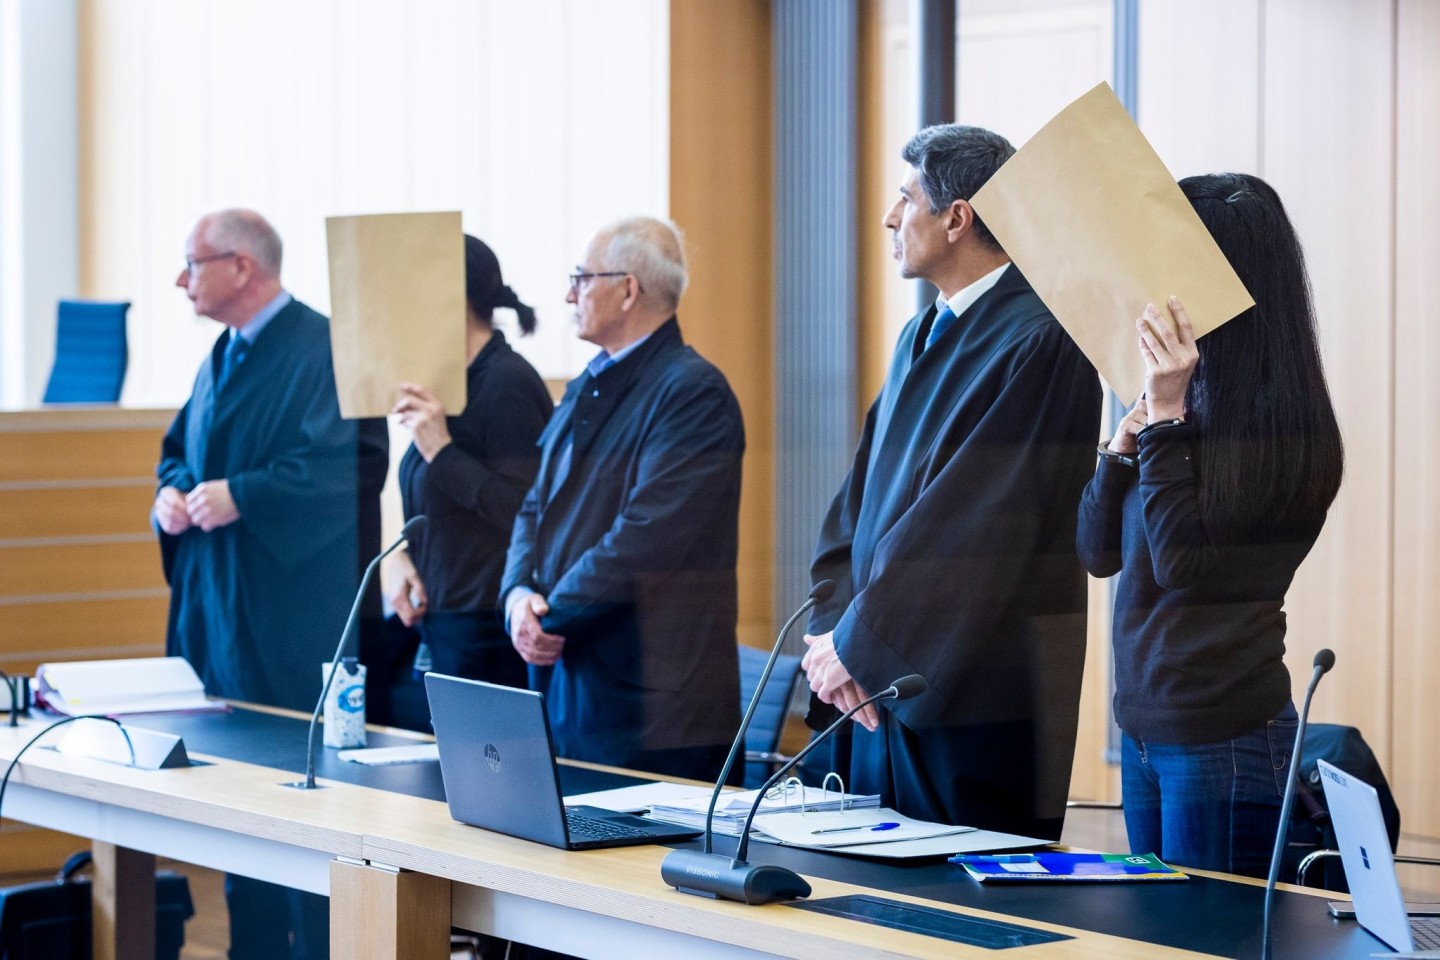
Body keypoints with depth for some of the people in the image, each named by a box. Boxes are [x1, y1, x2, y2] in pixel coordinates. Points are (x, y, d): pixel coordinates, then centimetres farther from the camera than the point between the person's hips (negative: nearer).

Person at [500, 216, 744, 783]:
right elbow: (537, 508, 17)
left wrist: (550, 612, -13)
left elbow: (644, 539, -21)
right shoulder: (587, 389, 17)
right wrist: (519, 592, -3)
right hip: (564, 684, 8)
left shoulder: (693, 392, -12)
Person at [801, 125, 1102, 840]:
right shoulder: (923, 336, 16)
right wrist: (832, 626, -2)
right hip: (877, 681, 9)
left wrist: (857, 640, -16)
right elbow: (861, 494, 13)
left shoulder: (1038, 340, -14)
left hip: (971, 695, -8)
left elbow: (975, 518, -19)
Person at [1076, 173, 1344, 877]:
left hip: (1224, 738, -8)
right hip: (1144, 728, 8)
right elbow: (1099, 551, 10)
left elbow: (1183, 561, -19)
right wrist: (1130, 434, -4)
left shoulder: (1278, 419, -14)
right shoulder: (1193, 398, 10)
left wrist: (1165, 416, -18)